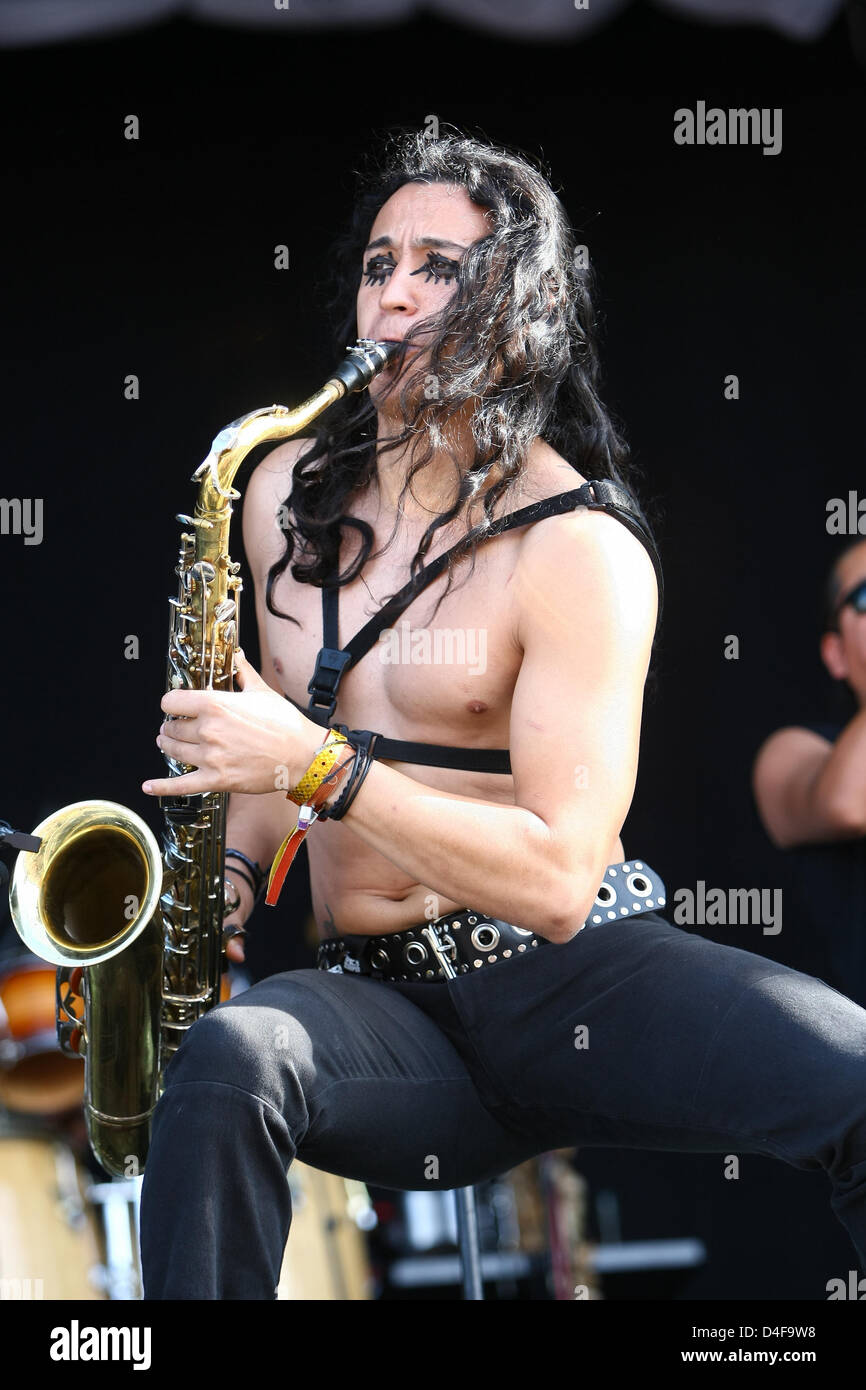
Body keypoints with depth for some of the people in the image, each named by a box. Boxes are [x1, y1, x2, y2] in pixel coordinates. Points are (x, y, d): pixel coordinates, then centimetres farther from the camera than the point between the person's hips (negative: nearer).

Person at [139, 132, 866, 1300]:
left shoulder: (579, 548, -8)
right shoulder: (288, 492, 10)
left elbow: (559, 879, -17)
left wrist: (315, 766, -23)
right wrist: (235, 871, 6)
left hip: (577, 973, -3)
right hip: (383, 999, 3)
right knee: (228, 1060, -33)